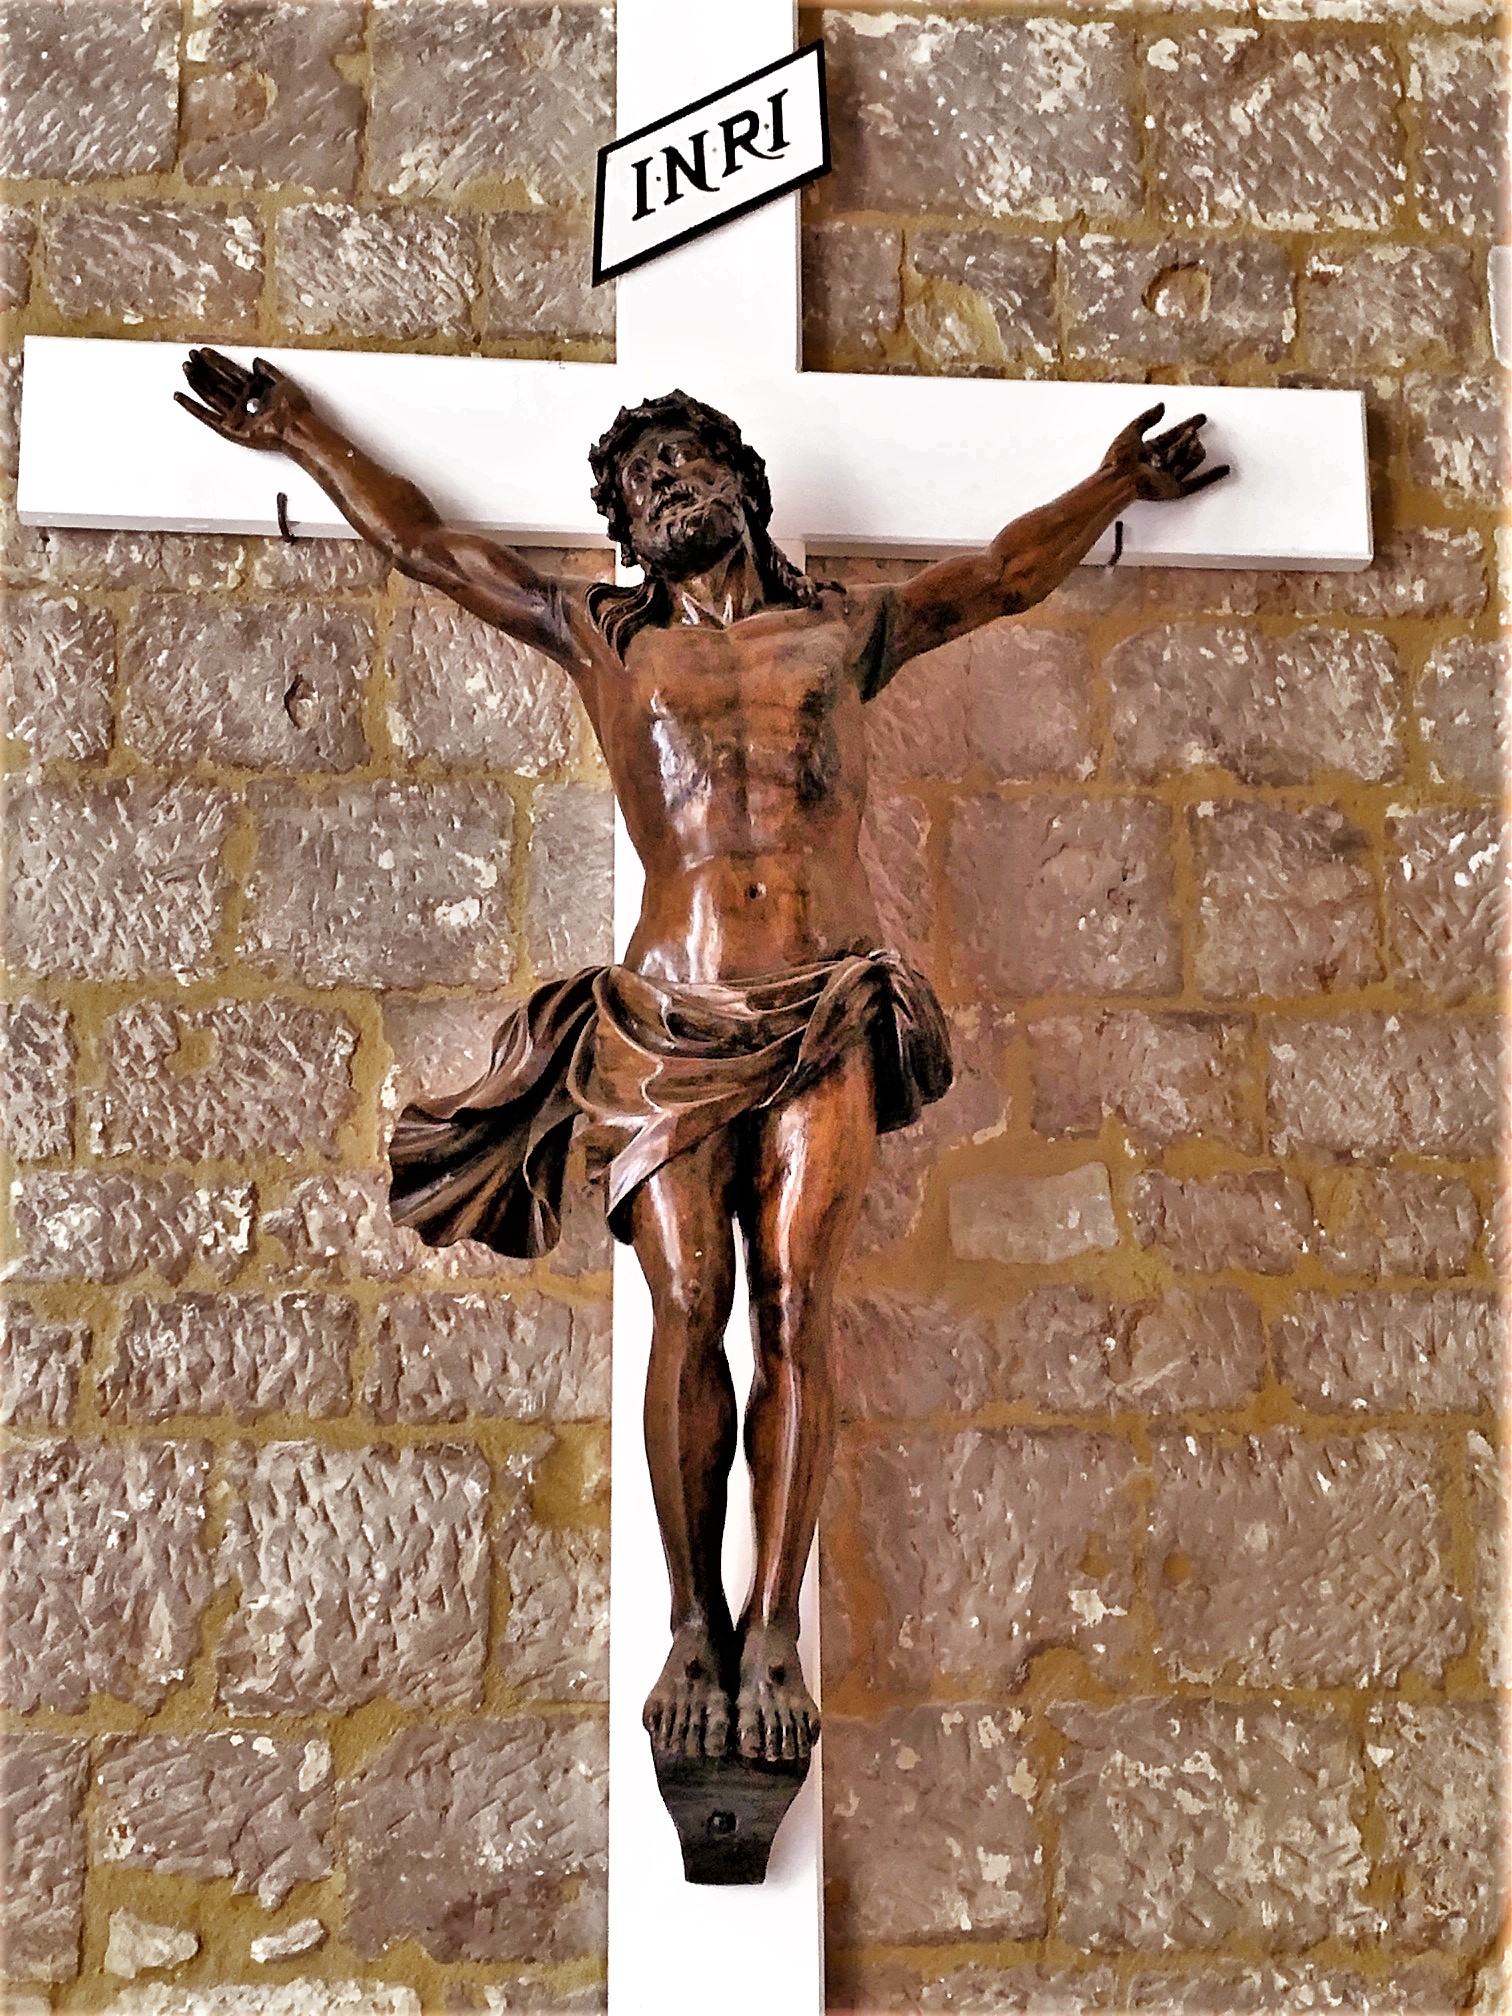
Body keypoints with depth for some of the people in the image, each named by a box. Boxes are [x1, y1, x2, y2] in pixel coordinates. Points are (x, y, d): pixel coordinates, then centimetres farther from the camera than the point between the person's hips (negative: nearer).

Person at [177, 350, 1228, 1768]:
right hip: (670, 1017, 0)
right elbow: (425, 545, 25)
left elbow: (1006, 573, 32)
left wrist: (1115, 483, 37)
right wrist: (300, 437, 30)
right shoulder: (604, 640, 19)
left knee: (794, 1309, -8)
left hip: (825, 1015, 0)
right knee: (688, 1309, -8)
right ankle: (692, 1624, 3)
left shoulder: (840, 633, 21)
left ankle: (772, 1635, -4)